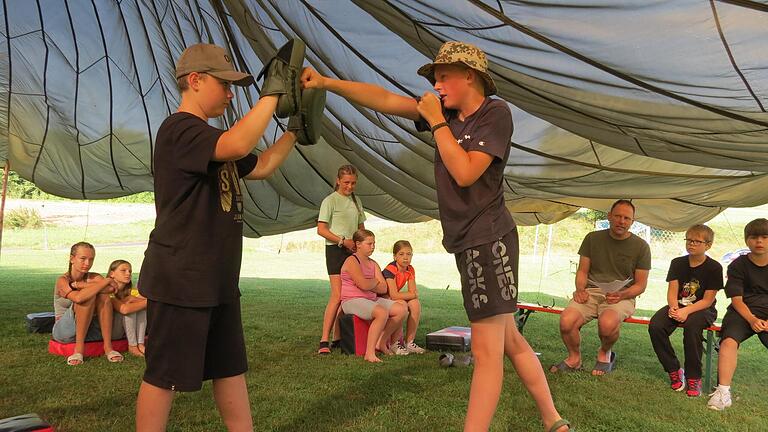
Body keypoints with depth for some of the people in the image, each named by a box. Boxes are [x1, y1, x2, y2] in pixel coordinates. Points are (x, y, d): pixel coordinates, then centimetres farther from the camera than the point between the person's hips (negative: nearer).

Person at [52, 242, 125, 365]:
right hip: (65, 331, -4)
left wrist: (79, 285, -20)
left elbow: (111, 288, -22)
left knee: (102, 294, -22)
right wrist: (106, 281, -28)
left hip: (89, 329, 4)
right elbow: (78, 298, -34)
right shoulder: (62, 280, -11)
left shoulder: (94, 277, 1)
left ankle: (108, 346, -24)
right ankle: (79, 347, -25)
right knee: (88, 295, -27)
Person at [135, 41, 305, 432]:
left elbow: (261, 166, 22)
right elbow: (239, 144, -32)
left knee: (231, 367, 15)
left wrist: (295, 128, 14)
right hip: (179, 279, -10)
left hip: (217, 279, 10)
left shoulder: (211, 140, 19)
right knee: (164, 375, 1)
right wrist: (272, 92, -22)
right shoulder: (180, 129, -14)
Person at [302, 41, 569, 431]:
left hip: (488, 241, -8)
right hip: (469, 243, 8)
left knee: (487, 350, -5)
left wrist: (437, 123, -10)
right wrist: (326, 83, -5)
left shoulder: (496, 113, -8)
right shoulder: (447, 112, 11)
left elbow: (465, 173, -18)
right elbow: (384, 100, 4)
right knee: (509, 342, 15)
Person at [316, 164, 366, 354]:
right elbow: (321, 229, -9)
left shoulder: (356, 201, 15)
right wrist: (343, 241, -18)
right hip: (335, 250, -6)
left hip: (353, 252, 6)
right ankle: (324, 340, -13)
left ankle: (338, 338, 13)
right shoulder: (330, 201, -4)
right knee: (337, 295, -15)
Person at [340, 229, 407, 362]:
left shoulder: (373, 264, 16)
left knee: (401, 310, -6)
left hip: (372, 299, 8)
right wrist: (375, 282, -1)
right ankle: (369, 353, -28)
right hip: (352, 301, -8)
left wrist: (369, 284, -11)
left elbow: (383, 288, 5)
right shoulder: (351, 261, -8)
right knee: (382, 313, -33)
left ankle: (381, 342, 5)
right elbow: (364, 285, -22)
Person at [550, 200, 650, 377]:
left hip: (622, 296, -2)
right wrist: (580, 289, -10)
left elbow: (640, 285, 4)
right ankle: (574, 358, 2)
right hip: (591, 291, 2)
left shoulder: (641, 247, 4)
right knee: (567, 321, -29)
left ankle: (605, 353, 0)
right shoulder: (593, 238, 10)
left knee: (607, 323, -36)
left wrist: (620, 295, -15)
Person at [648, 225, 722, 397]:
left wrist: (686, 311, -26)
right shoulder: (677, 263, 6)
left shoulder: (714, 268, -5)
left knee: (691, 326, -37)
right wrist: (673, 308, -22)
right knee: (655, 326, -25)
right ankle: (674, 371, -8)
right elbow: (672, 291, 0)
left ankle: (693, 378, -20)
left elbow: (707, 300, -10)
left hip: (702, 309, -4)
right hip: (678, 306, 4)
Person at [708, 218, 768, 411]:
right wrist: (752, 320, -16)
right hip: (743, 312, -1)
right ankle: (723, 392, -30)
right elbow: (736, 299, 0)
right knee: (729, 341, -28)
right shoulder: (738, 265, 5)